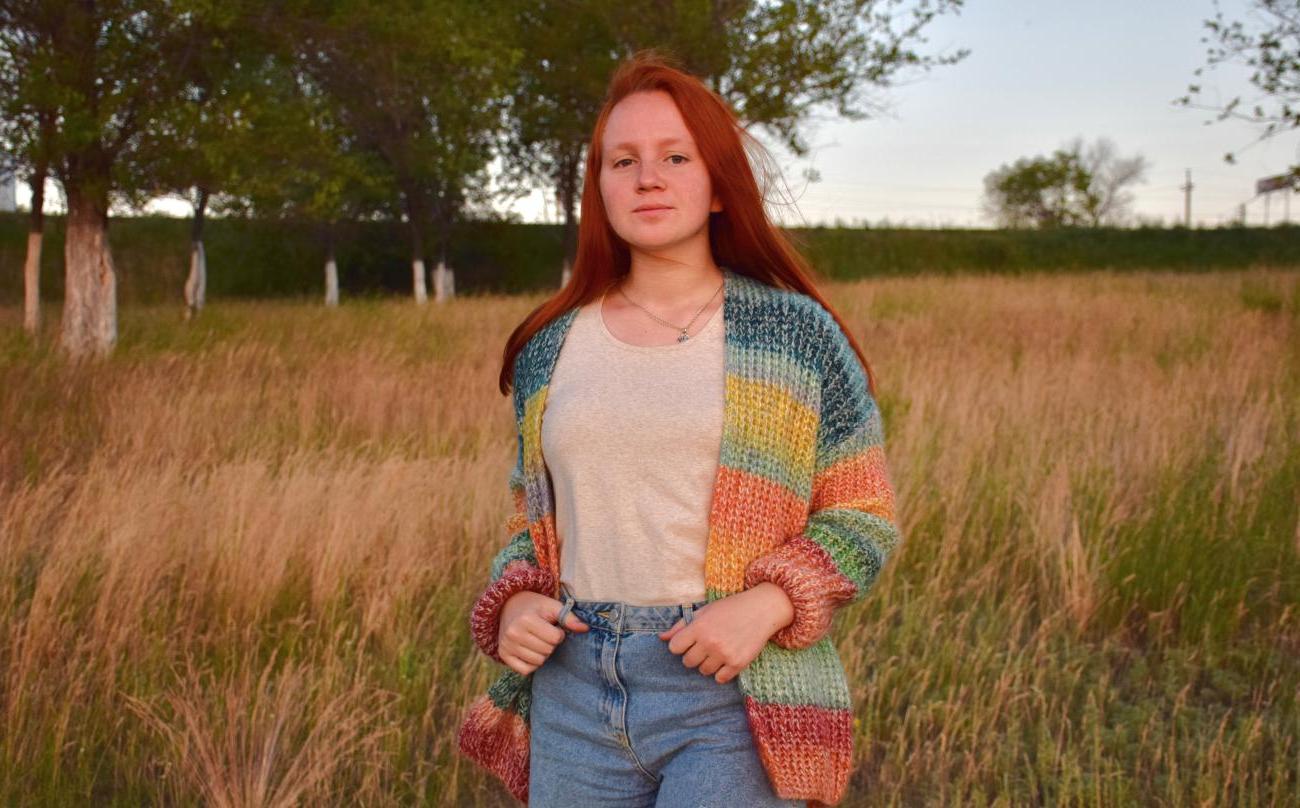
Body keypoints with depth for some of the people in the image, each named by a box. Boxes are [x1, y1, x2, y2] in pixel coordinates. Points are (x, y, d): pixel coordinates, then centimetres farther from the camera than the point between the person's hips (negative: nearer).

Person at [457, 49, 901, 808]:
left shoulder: (796, 333, 0)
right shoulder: (550, 348, 9)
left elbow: (865, 518, 1)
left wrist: (766, 605, -15)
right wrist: (514, 604, -1)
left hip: (734, 696, -3)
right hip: (575, 695, 4)